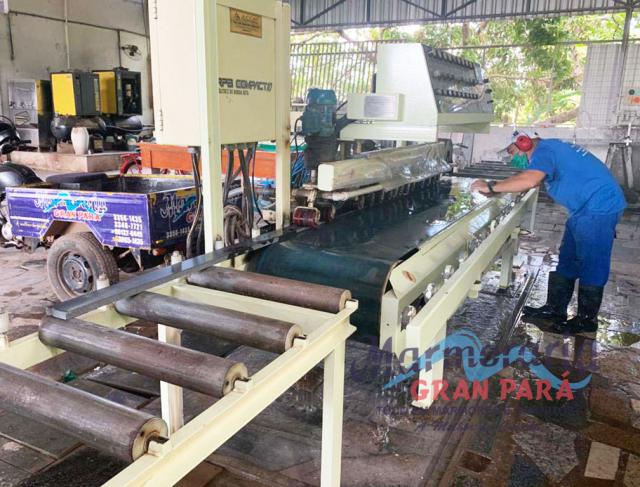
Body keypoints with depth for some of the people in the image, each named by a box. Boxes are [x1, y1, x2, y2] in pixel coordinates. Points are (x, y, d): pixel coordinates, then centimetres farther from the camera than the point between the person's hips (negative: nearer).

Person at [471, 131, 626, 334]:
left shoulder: (543, 150, -17)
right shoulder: (551, 147, 14)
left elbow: (529, 181, -36)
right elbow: (533, 180, 20)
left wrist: (491, 187, -28)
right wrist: (498, 189, 8)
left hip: (600, 207, -11)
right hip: (586, 209, 11)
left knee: (591, 264, -2)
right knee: (567, 261, 14)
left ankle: (587, 320, 10)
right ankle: (555, 310, 23)